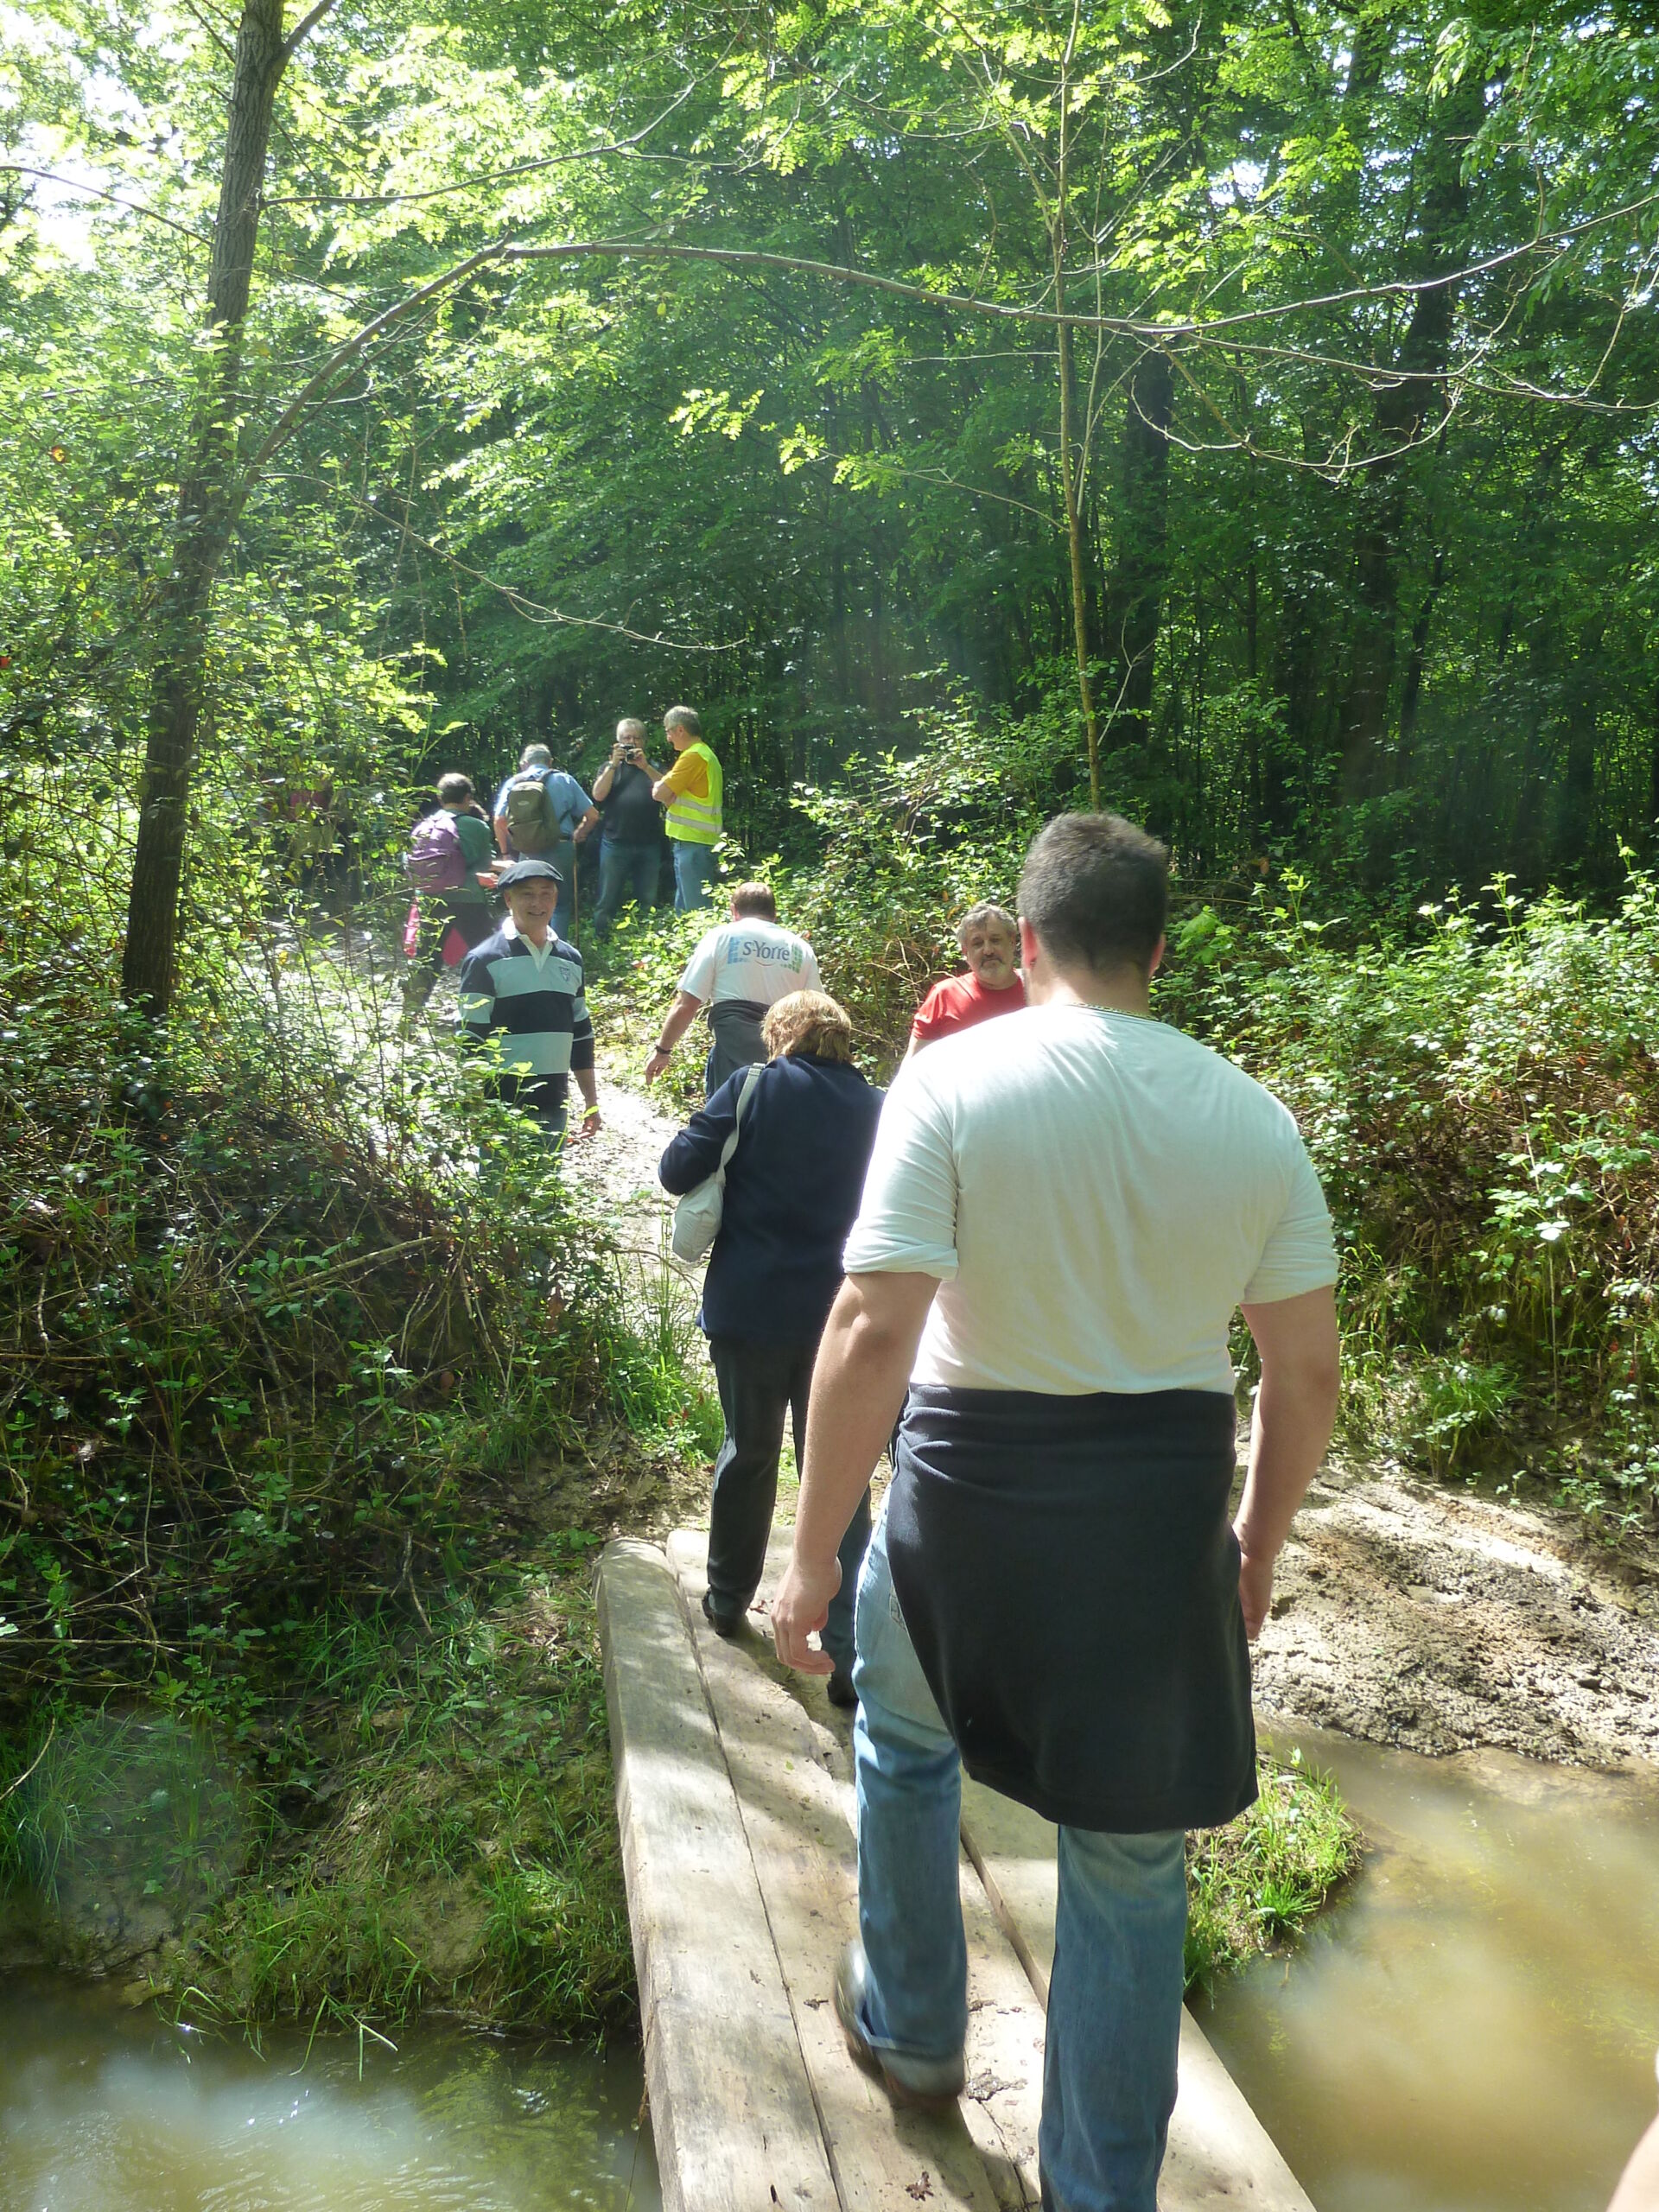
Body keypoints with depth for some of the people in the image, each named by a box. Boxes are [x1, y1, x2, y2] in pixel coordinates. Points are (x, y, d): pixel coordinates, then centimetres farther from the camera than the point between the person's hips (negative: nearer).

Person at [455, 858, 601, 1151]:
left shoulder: (570, 959, 11)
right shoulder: (486, 960, -6)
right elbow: (469, 1037, -7)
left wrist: (591, 1101, 17)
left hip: (554, 1104, 6)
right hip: (502, 1104, -5)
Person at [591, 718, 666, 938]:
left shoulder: (652, 767, 14)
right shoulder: (609, 768, 13)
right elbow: (598, 794, -4)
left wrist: (645, 767, -16)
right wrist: (613, 764, -11)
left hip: (648, 845, 1)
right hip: (616, 843, -1)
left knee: (648, 902, 6)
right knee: (607, 902, -3)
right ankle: (601, 943, 3)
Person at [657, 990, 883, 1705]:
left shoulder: (753, 1089, -6)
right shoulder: (876, 1108, 2)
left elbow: (678, 1171, -7)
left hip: (749, 1310, -1)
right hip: (839, 1316, 1)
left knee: (748, 1452, 19)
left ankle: (728, 1598, 36)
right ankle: (851, 1653, 1)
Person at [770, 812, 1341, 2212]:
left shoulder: (953, 1080, -13)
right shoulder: (1255, 1118, -3)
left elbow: (873, 1331, -21)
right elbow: (1308, 1374, 1)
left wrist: (814, 1553, -12)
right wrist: (1260, 1543, 16)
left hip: (973, 1483, -1)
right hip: (1166, 1504, 2)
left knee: (905, 1743, 29)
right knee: (1133, 1865, 17)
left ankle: (910, 2030, 48)